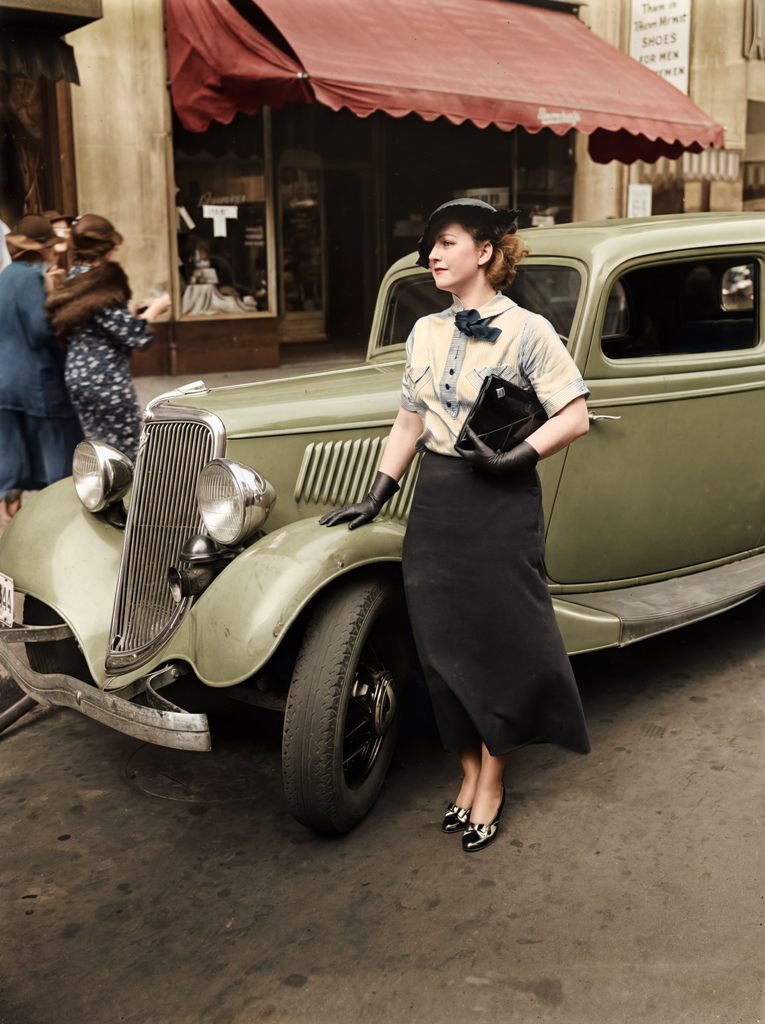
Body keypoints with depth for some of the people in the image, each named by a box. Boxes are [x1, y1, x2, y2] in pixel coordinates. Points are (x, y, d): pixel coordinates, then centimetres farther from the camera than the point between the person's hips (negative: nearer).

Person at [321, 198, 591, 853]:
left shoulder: (528, 331, -7)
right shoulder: (425, 333, 10)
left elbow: (575, 417, -9)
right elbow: (410, 423, 14)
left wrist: (519, 457, -20)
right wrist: (377, 497, 11)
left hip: (502, 502, -5)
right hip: (435, 498, 6)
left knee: (498, 638, 3)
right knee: (444, 640, 8)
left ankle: (491, 782, 21)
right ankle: (470, 770, 26)